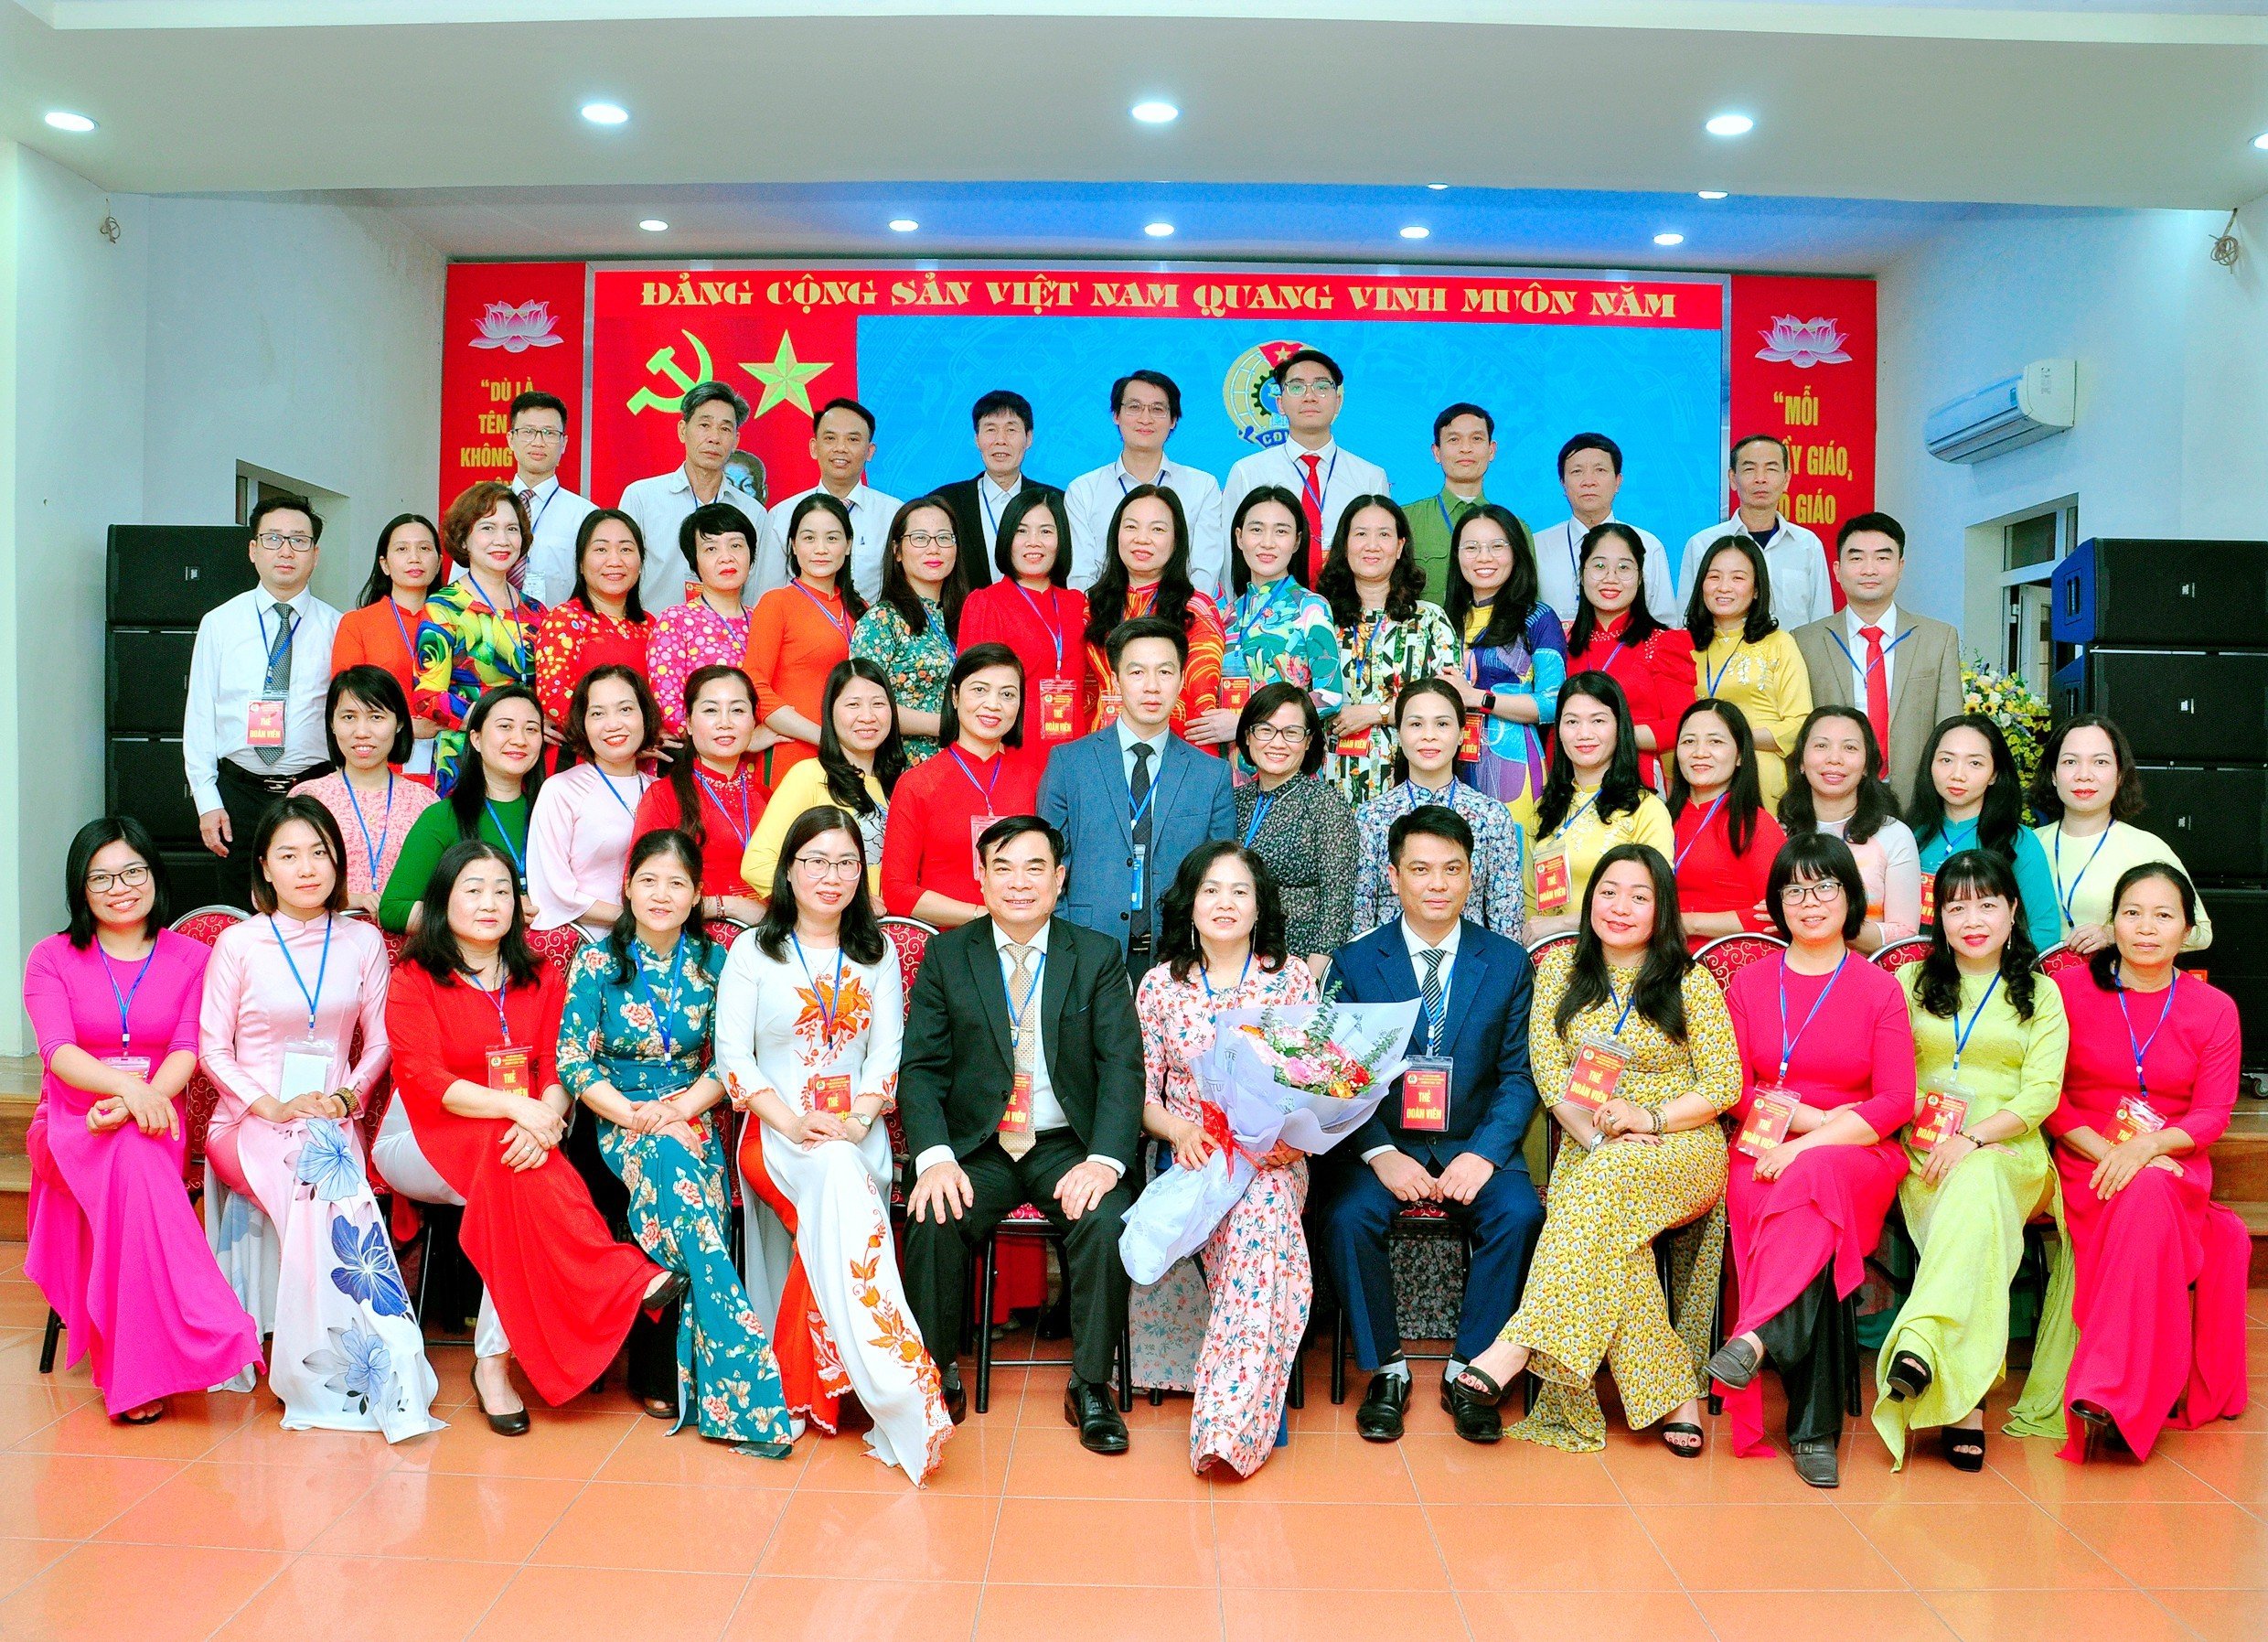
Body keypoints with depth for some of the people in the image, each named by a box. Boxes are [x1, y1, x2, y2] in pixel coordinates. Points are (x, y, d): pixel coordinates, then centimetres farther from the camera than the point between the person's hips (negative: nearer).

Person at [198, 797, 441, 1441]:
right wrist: (273, 1106, -13)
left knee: (330, 1182, -34)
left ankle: (335, 1369, -28)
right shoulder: (239, 943, 3)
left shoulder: (363, 942, 8)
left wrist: (345, 1097, -9)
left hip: (332, 1117, 2)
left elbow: (379, 1042, 10)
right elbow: (213, 1047, 2)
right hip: (250, 1121, -2)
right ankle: (383, 1369, -31)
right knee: (326, 1187, -34)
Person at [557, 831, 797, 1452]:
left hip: (692, 1118, 2)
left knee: (675, 1159, -35)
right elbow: (573, 1061, -4)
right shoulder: (597, 960, 1)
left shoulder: (712, 962, 6)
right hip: (619, 1121, -1)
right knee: (674, 1159, -36)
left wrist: (681, 1107, -13)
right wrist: (633, 1114, -18)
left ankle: (699, 1383, -31)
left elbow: (727, 1061, 5)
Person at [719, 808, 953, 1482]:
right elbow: (732, 1054, 0)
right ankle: (904, 1395, -47)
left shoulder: (878, 954, 16)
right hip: (776, 1131, -2)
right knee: (838, 1177, -37)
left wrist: (857, 1122, -11)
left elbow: (887, 1052, 8)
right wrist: (790, 1122, -15)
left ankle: (824, 1384, -35)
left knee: (839, 1188, -36)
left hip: (857, 1133, 2)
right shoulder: (753, 951, 9)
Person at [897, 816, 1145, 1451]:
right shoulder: (946, 956, 6)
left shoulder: (1098, 956, 4)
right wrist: (935, 1157, -18)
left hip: (1067, 1145, 0)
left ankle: (1090, 1385, -8)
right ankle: (937, 1376, -5)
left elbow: (1123, 1065, -4)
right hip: (977, 1148, 1)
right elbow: (919, 1066, 0)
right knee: (931, 1220, -27)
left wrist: (1104, 1160, -21)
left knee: (1108, 1219, -28)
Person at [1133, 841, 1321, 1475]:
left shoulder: (1292, 977, 7)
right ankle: (1245, 1410, -23)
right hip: (1191, 1154, 1)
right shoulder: (1160, 984, 8)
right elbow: (1140, 1095, 7)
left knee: (1260, 1215, -35)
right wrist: (1180, 1130, -13)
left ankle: (1227, 1419, -38)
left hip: (1273, 1155, 0)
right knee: (1260, 1238, -32)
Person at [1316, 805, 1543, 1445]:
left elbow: (1519, 1075, 2)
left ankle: (1468, 1371, -7)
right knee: (1345, 1215, -29)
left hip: (1475, 1144, 1)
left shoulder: (1509, 963, 6)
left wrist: (1483, 1154, -16)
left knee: (1521, 1213, -27)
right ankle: (1385, 1369, -6)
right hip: (1380, 1139, 0)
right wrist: (1381, 1154, -19)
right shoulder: (1355, 963, 3)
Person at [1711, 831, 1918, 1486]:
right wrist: (1812, 1115, -9)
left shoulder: (1880, 989, 7)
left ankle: (1754, 1335, -44)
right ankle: (1815, 1429, -30)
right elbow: (1735, 1091, 9)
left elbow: (1897, 1101, -2)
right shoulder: (1749, 983, 13)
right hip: (1764, 1153, 1)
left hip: (1859, 1155, -1)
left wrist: (1808, 1142, -15)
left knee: (1813, 1177, -38)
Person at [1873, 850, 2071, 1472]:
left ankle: (1918, 1347, -51)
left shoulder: (2041, 994, 14)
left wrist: (1974, 1137, -16)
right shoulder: (1912, 982, 18)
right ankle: (1966, 1402, -42)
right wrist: (1933, 1139, -9)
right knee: (1974, 1207, -34)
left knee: (1975, 1185, -38)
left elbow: (2041, 1095, 1)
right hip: (1925, 1153, 1)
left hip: (2008, 1149, -1)